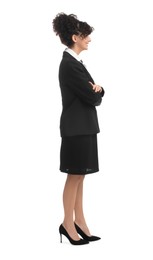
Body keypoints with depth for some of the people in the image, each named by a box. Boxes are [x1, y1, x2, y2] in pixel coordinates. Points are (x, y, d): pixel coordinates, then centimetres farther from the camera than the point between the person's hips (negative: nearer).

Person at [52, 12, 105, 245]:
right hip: (77, 127, -9)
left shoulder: (73, 62, 13)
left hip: (83, 126, 9)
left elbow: (93, 92, 14)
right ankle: (68, 224, 13)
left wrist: (97, 89, -8)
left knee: (79, 177, 12)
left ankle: (79, 222, 20)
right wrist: (97, 92, 3)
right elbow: (92, 98, -19)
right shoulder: (70, 64, -18)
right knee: (74, 177, 1)